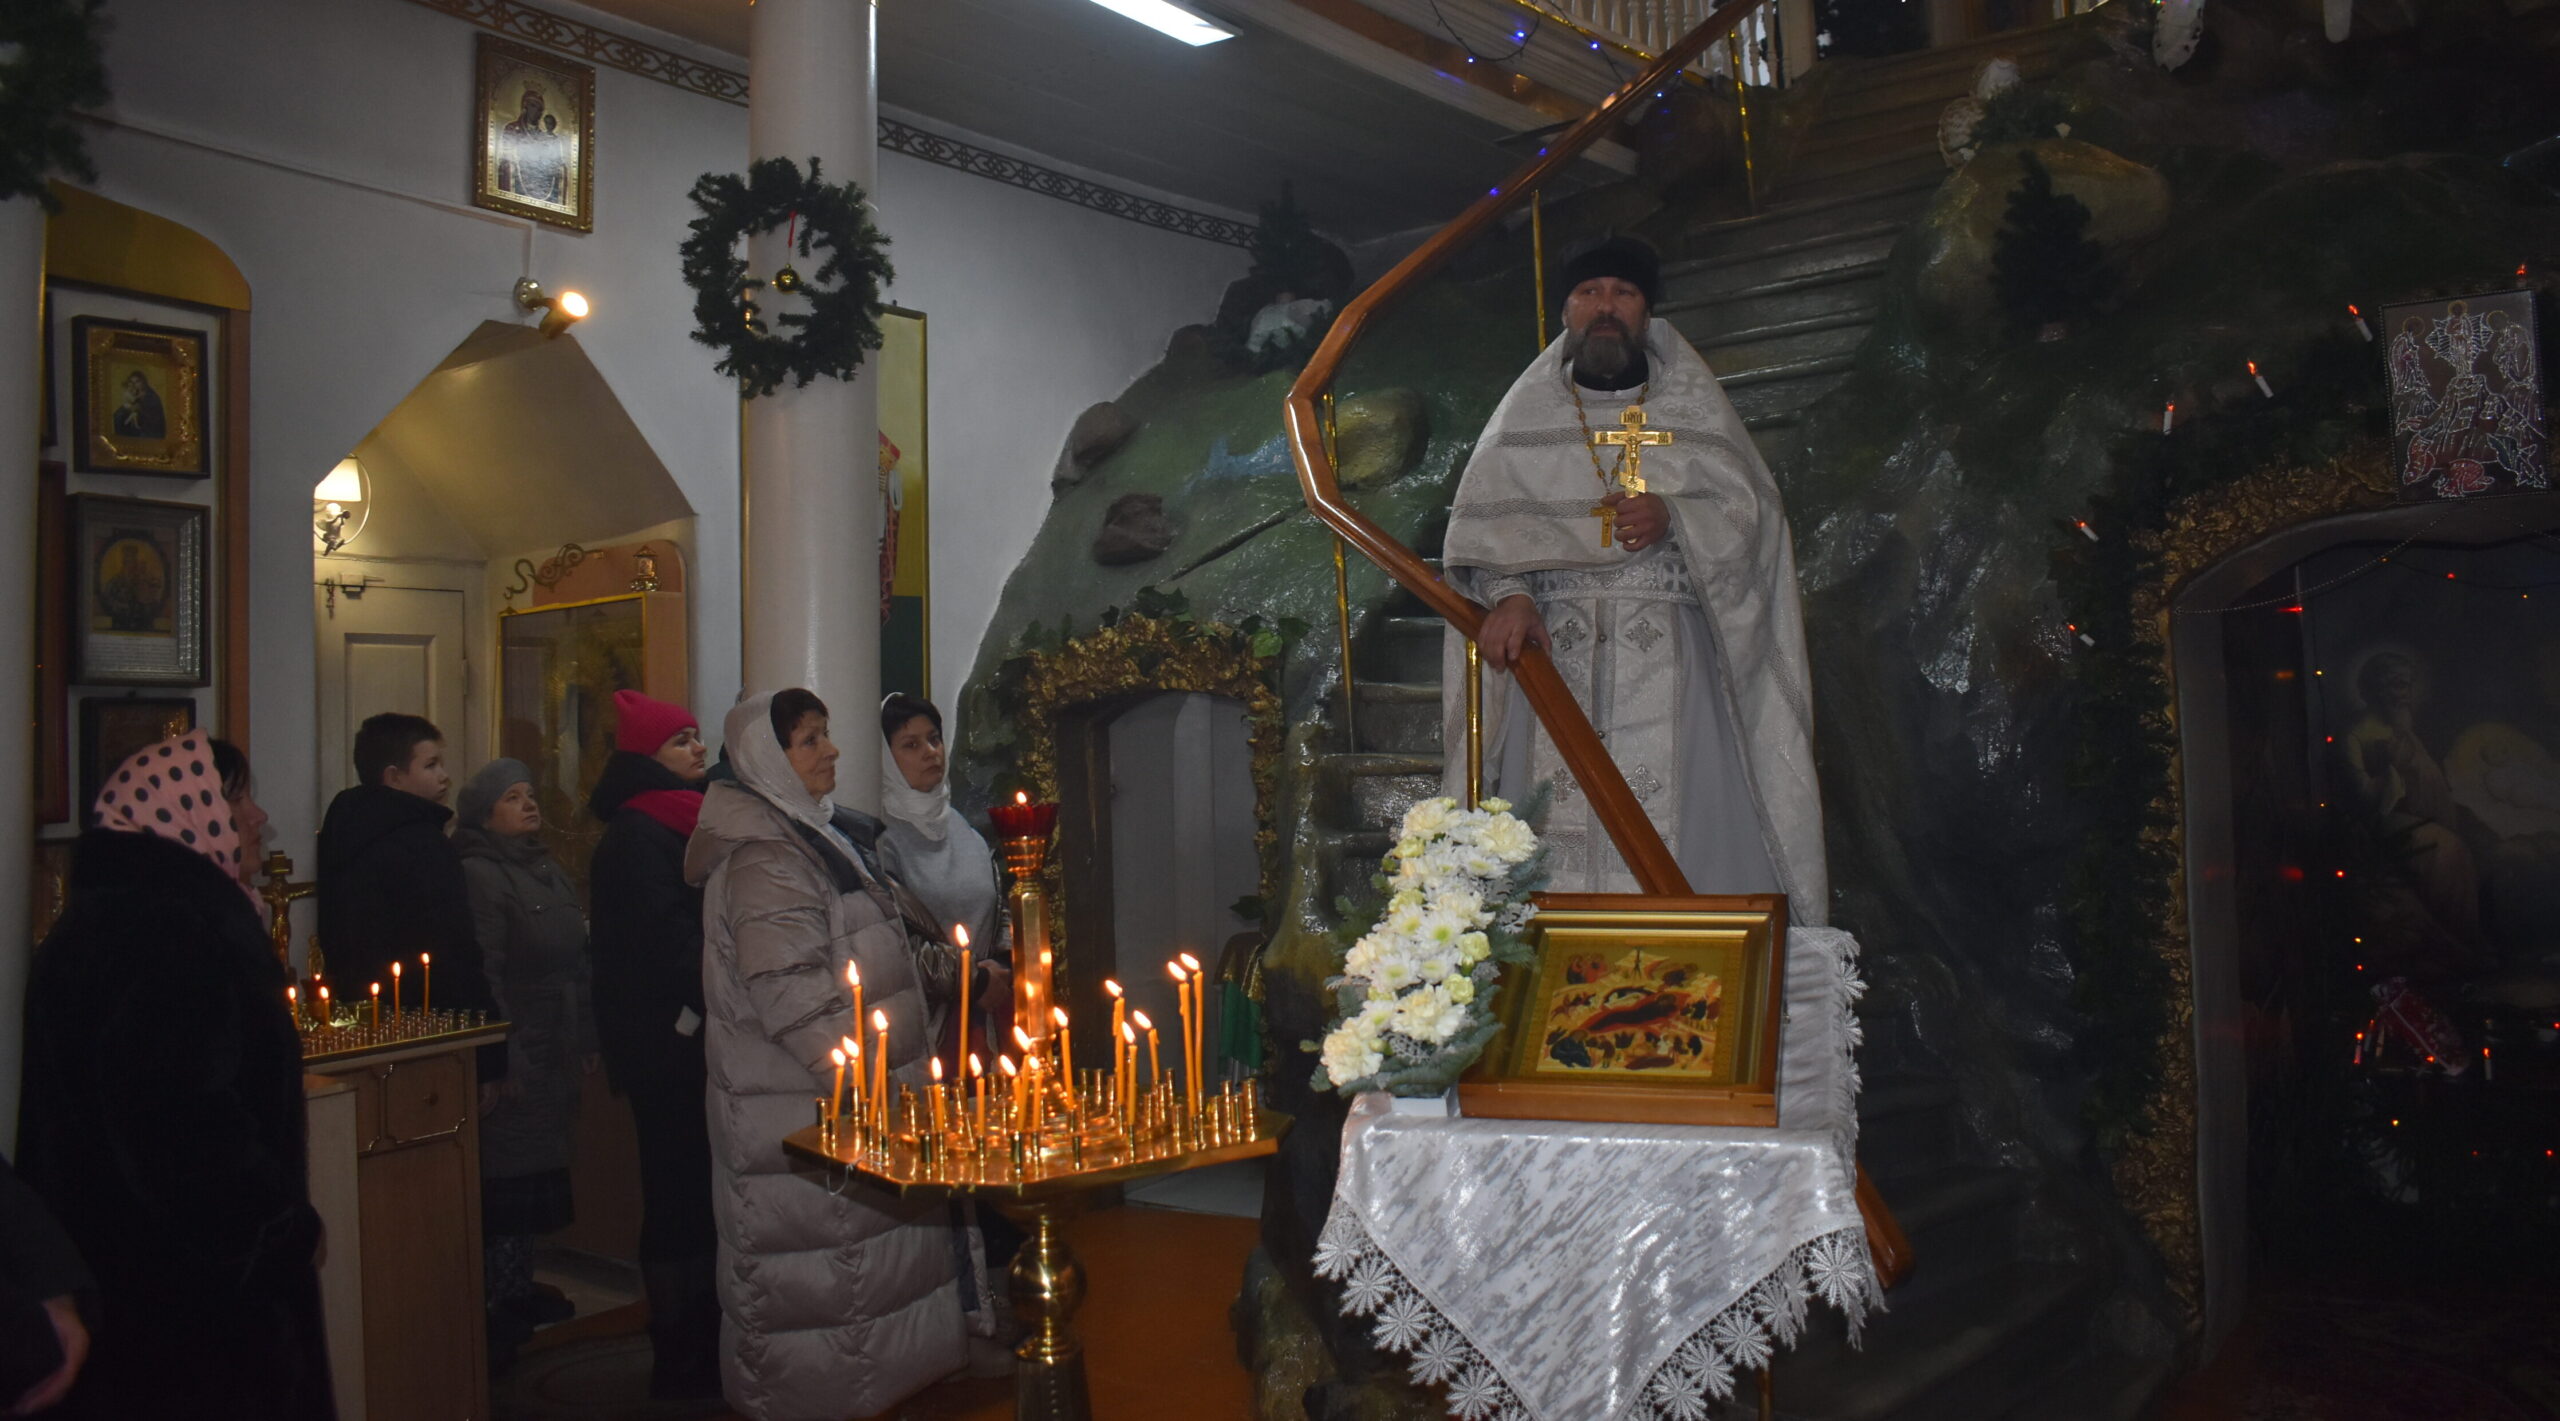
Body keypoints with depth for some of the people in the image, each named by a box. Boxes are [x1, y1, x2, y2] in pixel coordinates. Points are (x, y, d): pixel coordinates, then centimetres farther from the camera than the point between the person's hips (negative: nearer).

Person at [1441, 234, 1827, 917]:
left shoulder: (1693, 402, 15)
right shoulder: (1527, 410, 15)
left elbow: (1751, 509, 5)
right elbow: (1481, 519, 2)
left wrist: (1673, 515, -15)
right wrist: (1507, 592, -17)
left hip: (1666, 656, 0)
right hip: (1554, 647, 0)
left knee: (1673, 818, -9)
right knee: (1553, 829, -7)